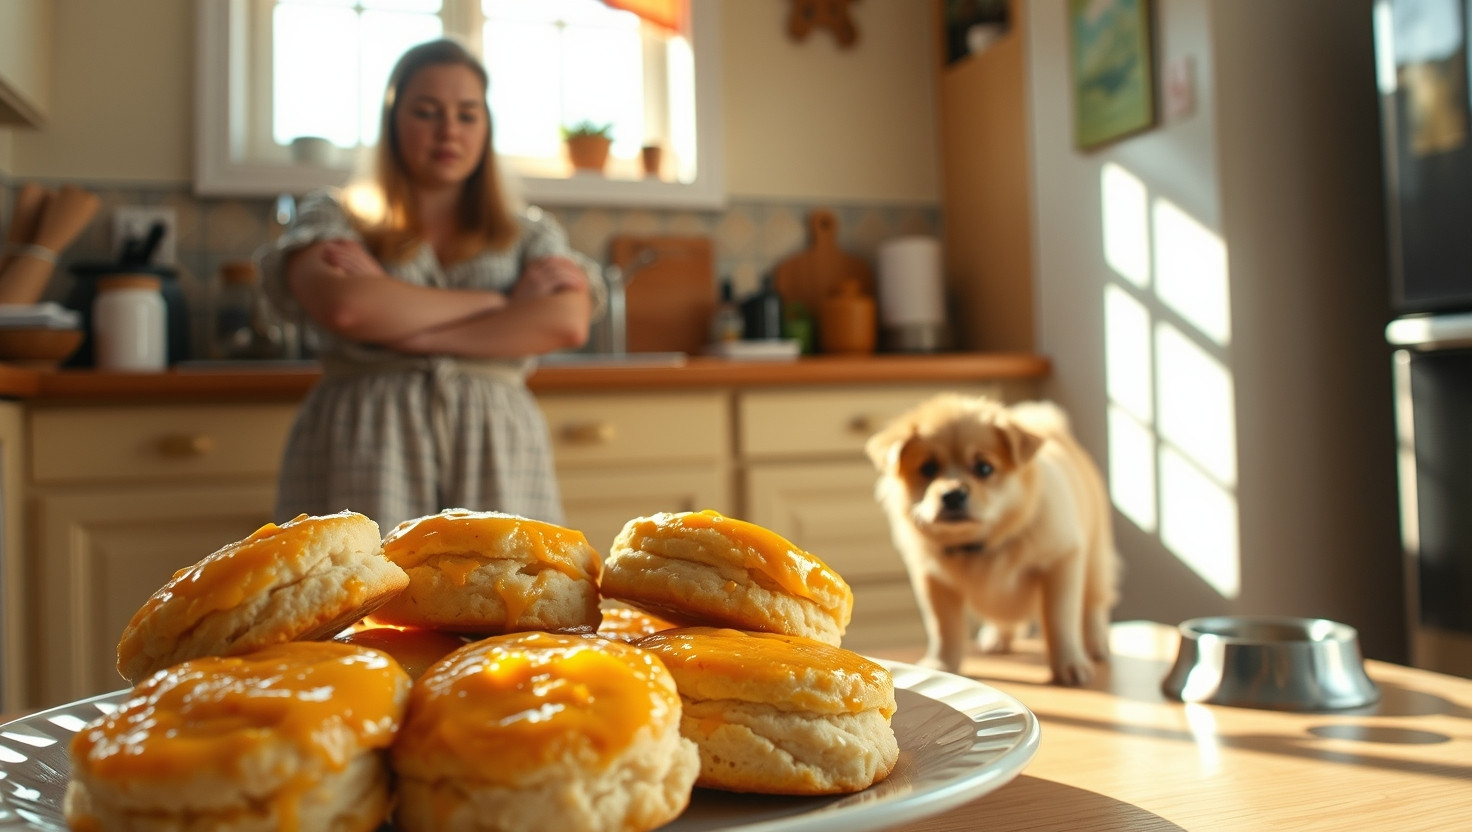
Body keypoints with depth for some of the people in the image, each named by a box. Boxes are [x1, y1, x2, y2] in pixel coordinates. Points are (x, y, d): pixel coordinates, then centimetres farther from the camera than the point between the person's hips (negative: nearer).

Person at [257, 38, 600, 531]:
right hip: (364, 457, -1)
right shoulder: (334, 219, 12)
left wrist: (408, 332, -9)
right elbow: (344, 307, -9)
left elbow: (567, 323, -4)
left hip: (495, 463, 1)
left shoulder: (531, 236, 15)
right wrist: (501, 300, -3)